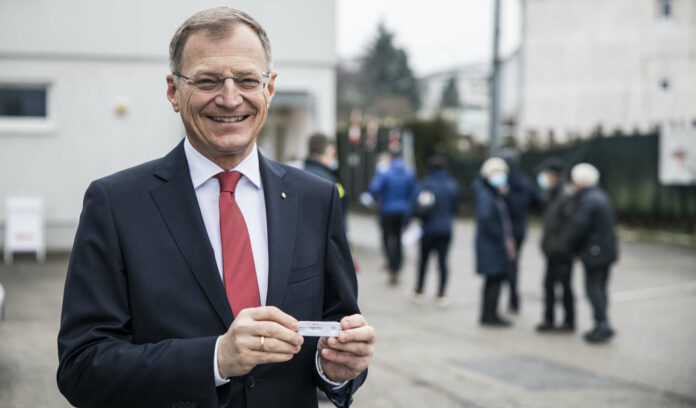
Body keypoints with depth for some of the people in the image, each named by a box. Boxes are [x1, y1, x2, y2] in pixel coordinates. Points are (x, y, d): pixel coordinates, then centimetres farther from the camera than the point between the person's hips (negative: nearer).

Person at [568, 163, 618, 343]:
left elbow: (579, 227, -21)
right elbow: (612, 222, 20)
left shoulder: (587, 200, -18)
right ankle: (601, 325, 18)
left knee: (593, 288, -5)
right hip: (608, 249, 9)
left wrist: (573, 247, -6)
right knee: (600, 288, 13)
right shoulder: (602, 196, 13)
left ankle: (603, 325, -9)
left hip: (594, 252, -9)